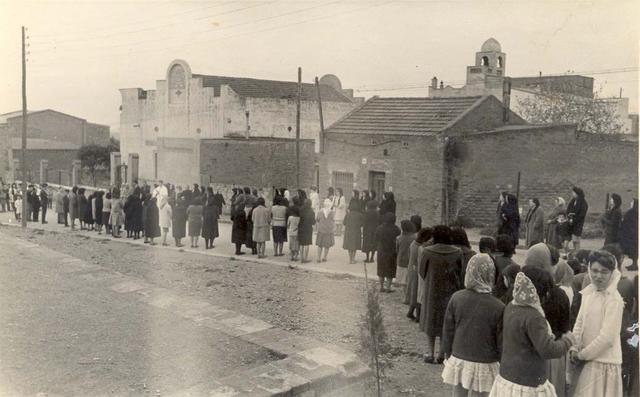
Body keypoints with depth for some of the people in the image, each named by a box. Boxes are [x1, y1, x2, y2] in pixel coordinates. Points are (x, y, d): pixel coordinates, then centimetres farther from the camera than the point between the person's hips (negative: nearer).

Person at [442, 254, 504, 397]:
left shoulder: (456, 298, -9)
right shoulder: (498, 307, -17)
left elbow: (448, 331, 1)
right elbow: (501, 343, -9)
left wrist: (448, 355, 16)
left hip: (458, 360, 3)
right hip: (484, 365, -3)